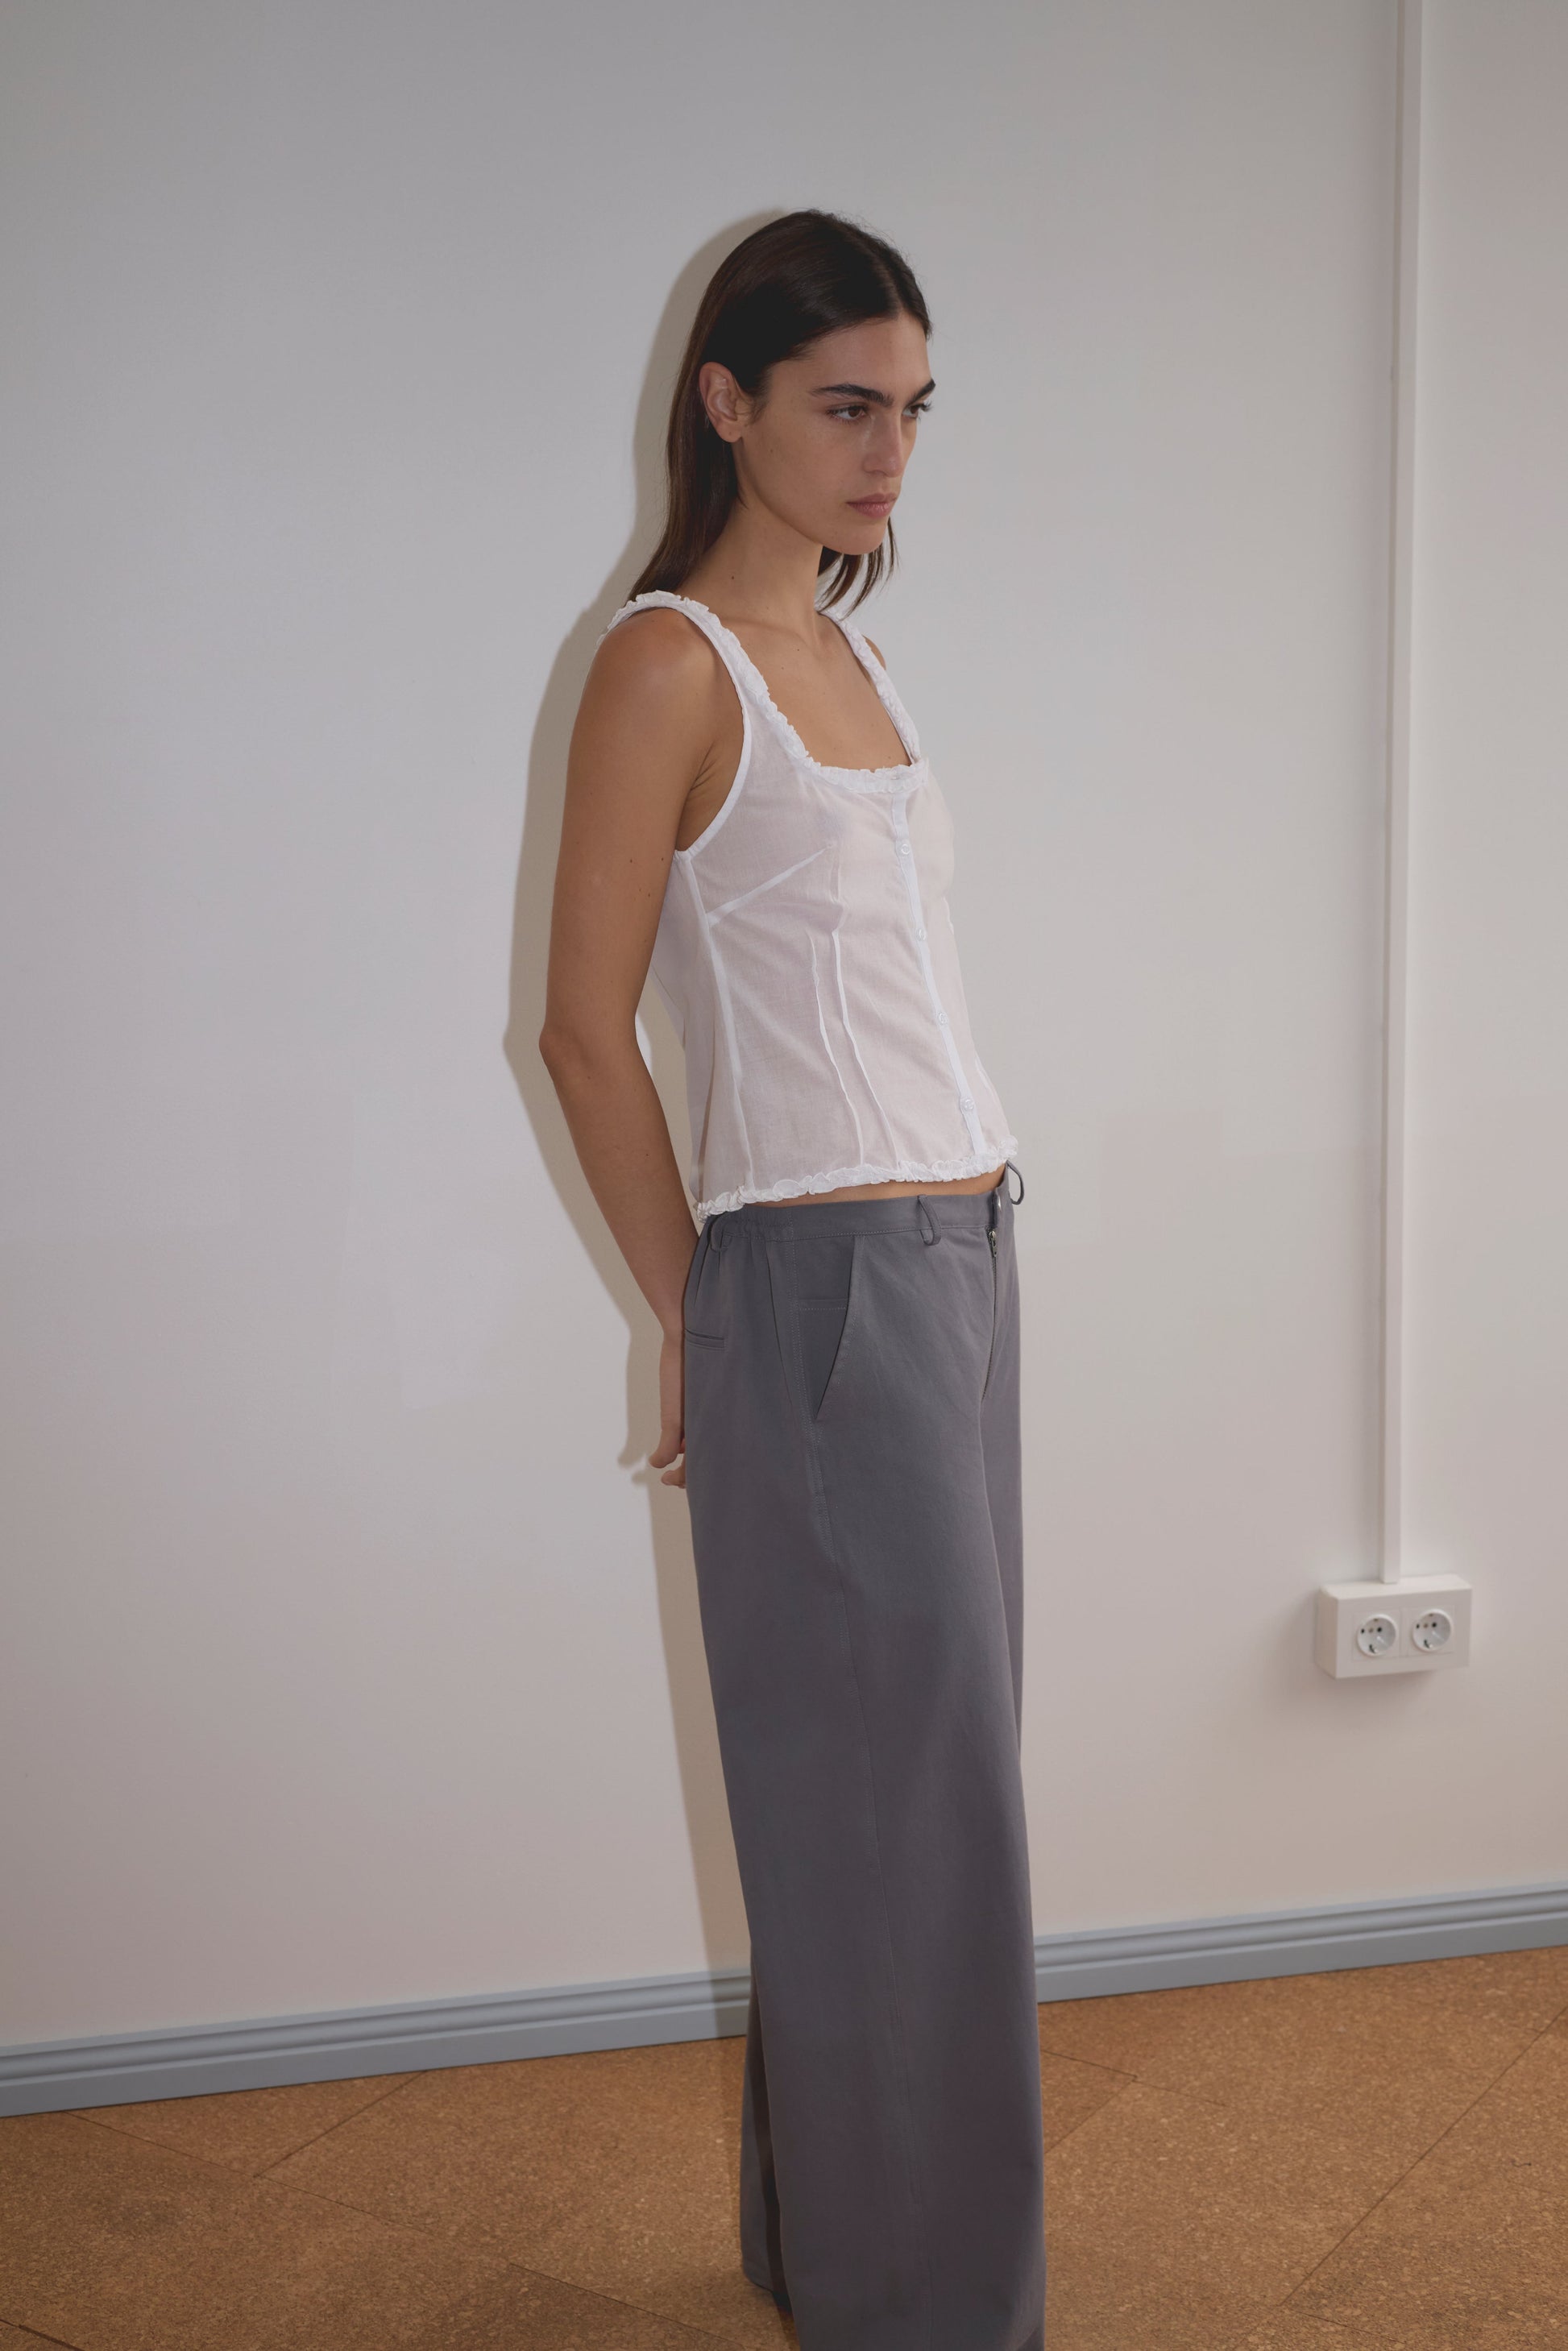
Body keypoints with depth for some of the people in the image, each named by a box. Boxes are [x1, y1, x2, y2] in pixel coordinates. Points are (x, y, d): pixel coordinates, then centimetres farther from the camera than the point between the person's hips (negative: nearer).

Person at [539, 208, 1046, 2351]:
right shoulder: (669, 663, -10)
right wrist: (699, 1315, -3)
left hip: (959, 1267, 8)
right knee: (906, 1813, 1)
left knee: (898, 1795, 17)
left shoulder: (842, 652, 15)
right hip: (823, 1290, -8)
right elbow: (587, 1028, -10)